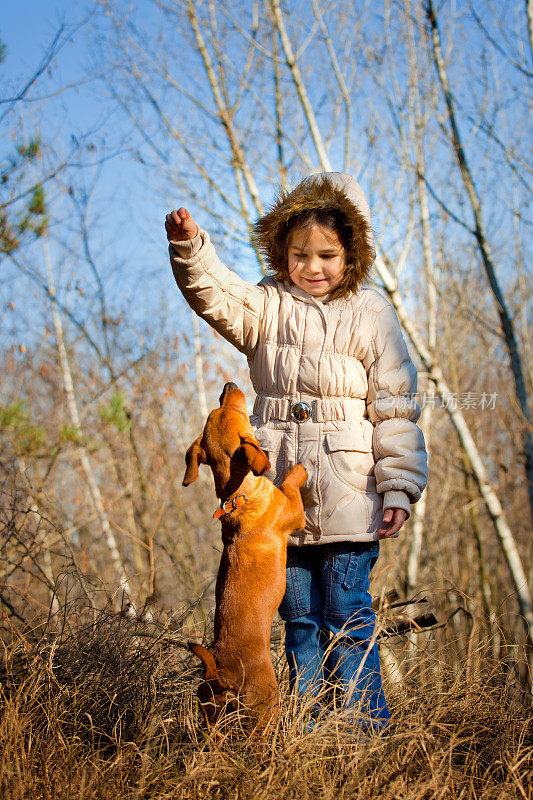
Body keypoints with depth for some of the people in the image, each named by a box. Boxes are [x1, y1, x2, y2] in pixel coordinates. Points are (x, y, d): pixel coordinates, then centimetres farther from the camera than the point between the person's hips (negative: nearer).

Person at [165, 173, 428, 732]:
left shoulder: (369, 315, 1)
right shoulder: (267, 306, 8)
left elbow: (395, 407, 0)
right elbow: (216, 296, -10)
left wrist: (399, 487, -4)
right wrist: (189, 247, -29)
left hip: (347, 496, -3)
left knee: (346, 615, -1)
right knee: (298, 617, 11)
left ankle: (367, 726, 12)